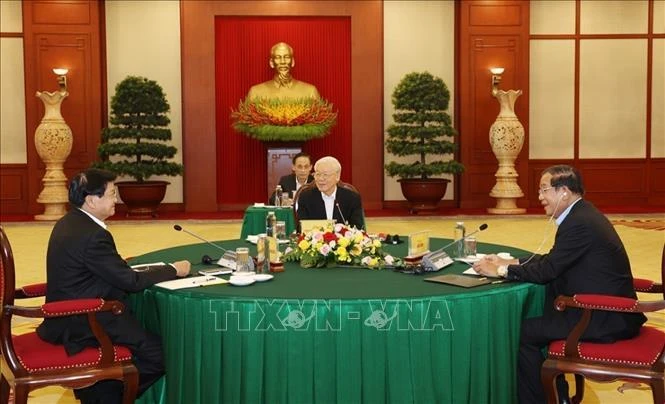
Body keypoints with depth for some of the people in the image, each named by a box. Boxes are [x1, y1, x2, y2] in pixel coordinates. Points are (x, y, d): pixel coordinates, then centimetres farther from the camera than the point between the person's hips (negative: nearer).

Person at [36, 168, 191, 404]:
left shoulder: (69, 223, 7)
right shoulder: (92, 235, -23)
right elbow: (131, 282, -18)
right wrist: (173, 270, -8)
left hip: (70, 315, 10)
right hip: (83, 325, -10)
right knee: (159, 353, -8)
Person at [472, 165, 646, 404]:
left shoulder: (579, 223, -20)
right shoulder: (582, 215, 11)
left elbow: (546, 270, -19)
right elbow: (552, 260, 17)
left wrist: (500, 270, -9)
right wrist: (509, 262, 9)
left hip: (607, 318, -10)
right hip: (608, 309, 10)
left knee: (523, 332, -8)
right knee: (533, 322, 13)